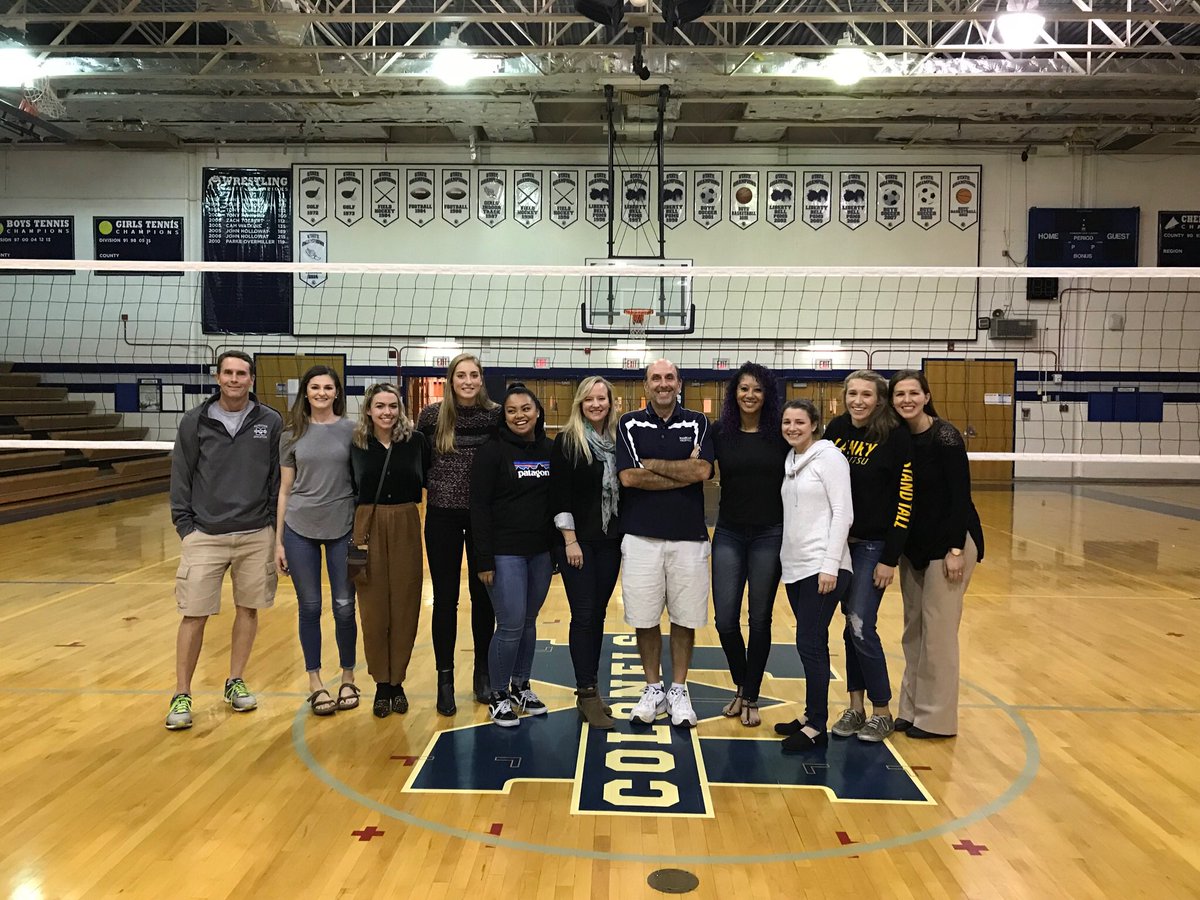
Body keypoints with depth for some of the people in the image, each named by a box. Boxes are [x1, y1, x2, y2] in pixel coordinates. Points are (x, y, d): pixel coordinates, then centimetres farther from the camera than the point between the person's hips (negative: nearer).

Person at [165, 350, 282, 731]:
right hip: (205, 535, -1)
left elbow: (279, 479, 6)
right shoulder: (195, 421, 0)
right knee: (194, 615, -1)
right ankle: (182, 696, 12)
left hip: (256, 535, 1)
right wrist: (184, 525, -1)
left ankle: (235, 682, 26)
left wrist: (276, 526, 3)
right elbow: (181, 478, 4)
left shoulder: (270, 422, 1)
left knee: (248, 609, 9)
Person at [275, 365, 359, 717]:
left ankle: (348, 678, 22)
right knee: (309, 607, 7)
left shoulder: (352, 430, 0)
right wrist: (278, 541, 4)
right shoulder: (292, 434, 3)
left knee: (344, 607, 4)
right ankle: (315, 683, 20)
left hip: (343, 528, -1)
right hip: (300, 529, 1)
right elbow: (284, 489, 6)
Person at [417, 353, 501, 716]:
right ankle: (445, 678, 18)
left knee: (483, 595, 11)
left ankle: (483, 673, 27)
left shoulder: (495, 415, -3)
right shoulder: (432, 415, -3)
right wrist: (438, 483, -1)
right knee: (445, 598, 6)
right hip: (443, 516, 0)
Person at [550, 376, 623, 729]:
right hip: (578, 540, -5)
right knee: (584, 615, -3)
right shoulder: (567, 441, -6)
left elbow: (624, 488, 11)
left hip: (610, 540, 5)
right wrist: (570, 540, -14)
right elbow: (559, 493, -10)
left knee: (598, 613, 10)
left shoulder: (617, 440, 7)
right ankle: (588, 695, 5)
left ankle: (590, 684, 22)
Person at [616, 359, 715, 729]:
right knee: (645, 618, 7)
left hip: (689, 536, 1)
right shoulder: (629, 424, 2)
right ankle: (653, 689, 24)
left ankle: (679, 691, 23)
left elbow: (702, 471, -11)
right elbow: (629, 476, -11)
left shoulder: (697, 424, 4)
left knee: (685, 618, 8)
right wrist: (683, 472, -10)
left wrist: (651, 464, -10)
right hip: (641, 536, 0)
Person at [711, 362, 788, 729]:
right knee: (725, 619, 2)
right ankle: (741, 686, 29)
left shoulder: (780, 434, -1)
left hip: (769, 535, -1)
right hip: (729, 534, 1)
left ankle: (751, 697, 24)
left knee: (760, 619, 7)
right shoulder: (719, 432, 1)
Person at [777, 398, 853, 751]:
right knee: (813, 644, 12)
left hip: (822, 567, -7)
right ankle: (813, 715, 21)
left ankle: (817, 728, 3)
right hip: (794, 567, 7)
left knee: (810, 643, -6)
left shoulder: (829, 456, -7)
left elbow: (843, 513, -12)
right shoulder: (790, 462, 15)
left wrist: (830, 565, -17)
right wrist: (782, 557, 10)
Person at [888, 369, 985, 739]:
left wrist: (955, 549, -19)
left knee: (938, 629, -2)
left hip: (949, 542, -7)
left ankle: (937, 718, 9)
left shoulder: (945, 436, -16)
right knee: (913, 629, 11)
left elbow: (961, 496, -16)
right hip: (913, 544, 7)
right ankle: (911, 709, 22)